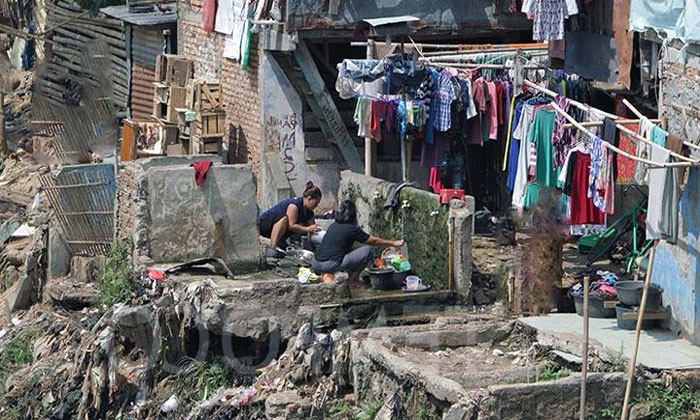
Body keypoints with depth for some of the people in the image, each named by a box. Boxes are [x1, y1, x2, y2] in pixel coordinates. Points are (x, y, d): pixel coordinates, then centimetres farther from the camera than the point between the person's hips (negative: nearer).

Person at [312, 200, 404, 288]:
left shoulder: (333, 226, 18)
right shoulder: (352, 229, -3)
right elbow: (374, 240, 8)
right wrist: (393, 243, 20)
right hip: (329, 265, -8)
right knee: (367, 251, -2)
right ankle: (352, 280, 5)